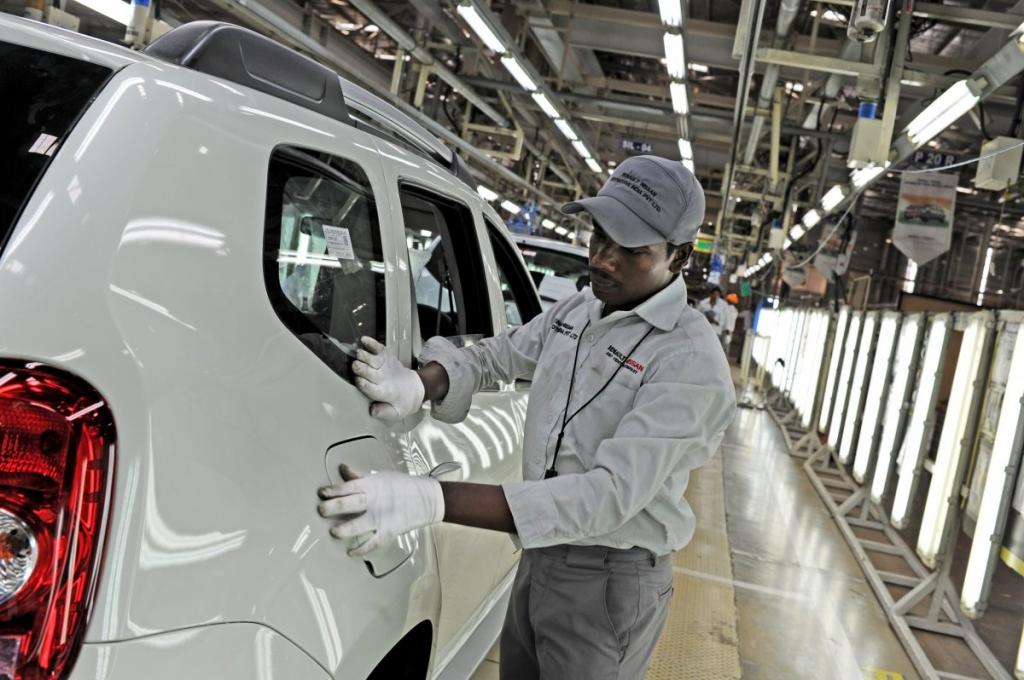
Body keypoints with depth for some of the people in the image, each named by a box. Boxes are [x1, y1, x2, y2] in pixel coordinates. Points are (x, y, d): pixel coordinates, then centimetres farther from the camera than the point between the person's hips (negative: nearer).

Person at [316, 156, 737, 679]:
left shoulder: (690, 360, -24)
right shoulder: (575, 310, 1)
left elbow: (612, 493, -32)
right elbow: (491, 356, 8)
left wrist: (435, 500, -41)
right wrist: (418, 385, -17)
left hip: (609, 579, -6)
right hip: (539, 555, 7)